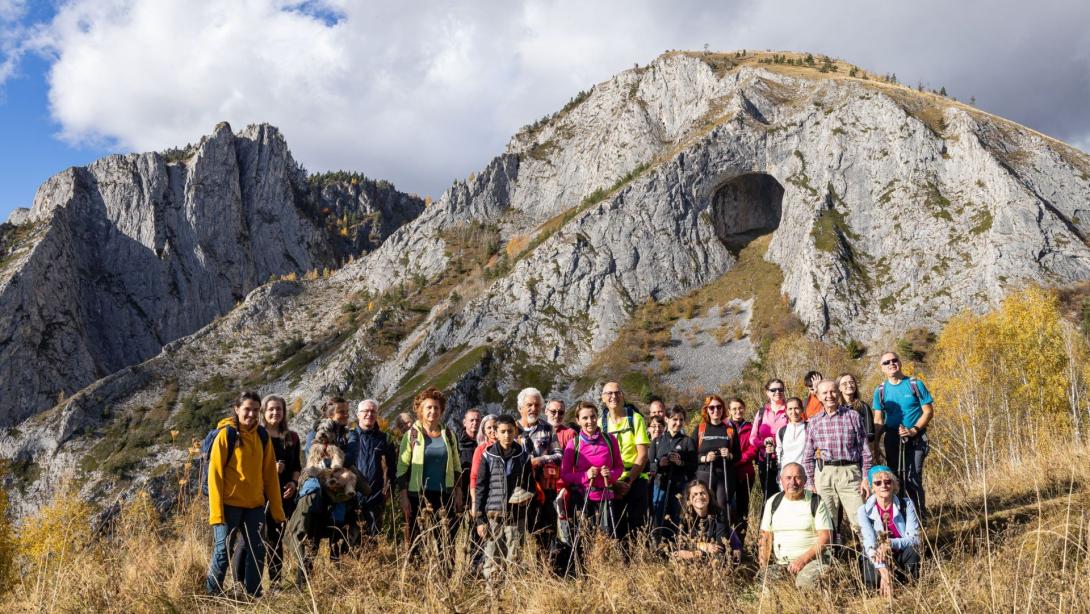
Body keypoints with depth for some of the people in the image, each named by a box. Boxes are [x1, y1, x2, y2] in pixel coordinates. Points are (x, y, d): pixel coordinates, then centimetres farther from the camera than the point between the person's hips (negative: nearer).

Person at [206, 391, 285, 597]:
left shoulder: (262, 436, 7)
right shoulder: (226, 434, -7)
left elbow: (270, 473, 10)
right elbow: (215, 473, -9)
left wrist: (277, 509, 7)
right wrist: (216, 510, -15)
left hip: (255, 505, 5)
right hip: (229, 504, -5)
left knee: (257, 550, 7)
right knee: (223, 549, -2)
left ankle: (254, 595, 18)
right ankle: (212, 595, 12)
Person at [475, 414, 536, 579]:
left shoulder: (523, 456, 6)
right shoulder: (488, 456, 2)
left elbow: (531, 484, 17)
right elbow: (480, 488, 4)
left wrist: (527, 495, -6)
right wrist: (480, 519, -1)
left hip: (516, 516, 1)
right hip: (493, 515, -1)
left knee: (514, 559, 2)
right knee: (492, 560, -2)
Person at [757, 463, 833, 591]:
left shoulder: (816, 502, 2)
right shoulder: (773, 502, 13)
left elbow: (825, 537, -5)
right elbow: (765, 537, 14)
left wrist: (804, 559, -17)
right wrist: (764, 566, -1)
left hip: (810, 560, -3)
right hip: (780, 563, 3)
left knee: (806, 583, -35)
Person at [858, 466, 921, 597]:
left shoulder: (906, 505, -7)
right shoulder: (865, 510, -10)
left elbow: (914, 538, -15)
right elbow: (870, 544, -22)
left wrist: (889, 543, -33)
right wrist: (884, 571, -38)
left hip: (901, 555, 1)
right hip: (876, 557, -1)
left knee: (913, 549, -32)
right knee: (873, 579, -34)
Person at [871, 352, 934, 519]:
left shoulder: (915, 384, 0)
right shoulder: (881, 390, 7)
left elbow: (928, 411, -1)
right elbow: (878, 420, 7)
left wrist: (914, 430, -15)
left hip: (915, 439, -3)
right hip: (892, 439, 3)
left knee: (913, 478, -9)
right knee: (896, 478, 6)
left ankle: (919, 517, -1)